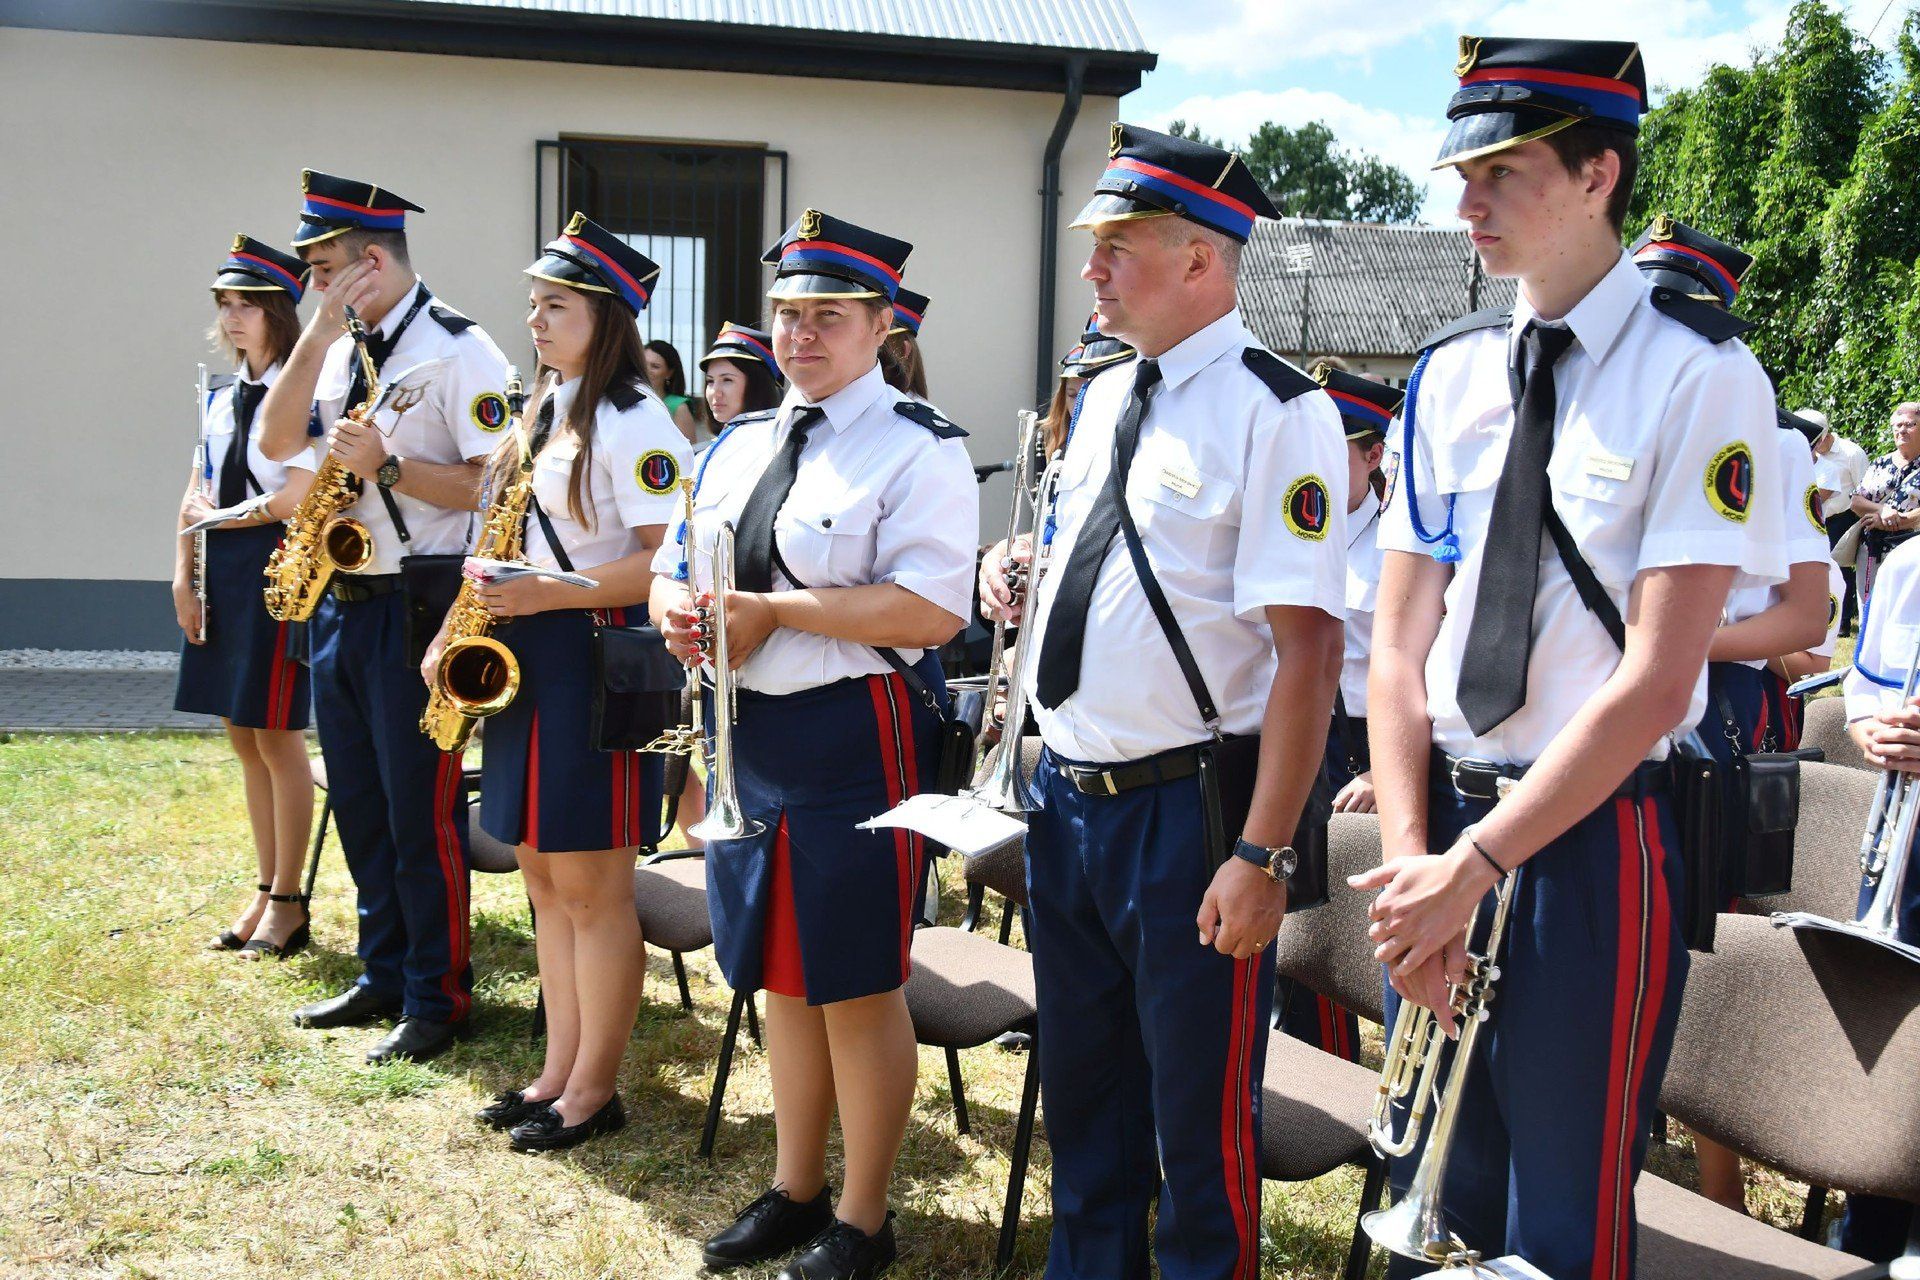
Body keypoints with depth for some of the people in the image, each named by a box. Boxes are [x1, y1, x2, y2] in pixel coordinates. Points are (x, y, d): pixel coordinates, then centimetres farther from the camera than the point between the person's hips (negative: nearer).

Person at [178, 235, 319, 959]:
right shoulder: (219, 398, 14)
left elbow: (301, 493, -16)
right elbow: (196, 496, 14)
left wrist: (223, 517, -5)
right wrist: (184, 576, 5)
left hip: (276, 565, -7)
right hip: (221, 573, 8)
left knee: (276, 736, -3)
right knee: (242, 735, 11)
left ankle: (287, 905, 8)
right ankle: (265, 892, 20)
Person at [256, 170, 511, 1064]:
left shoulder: (457, 349, -11)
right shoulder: (339, 348, 13)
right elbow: (277, 443, 1)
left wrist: (388, 464, -22)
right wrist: (320, 333, -6)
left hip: (416, 609, -8)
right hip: (341, 603, 8)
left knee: (421, 813, 0)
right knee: (360, 805, 16)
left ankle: (438, 999, 12)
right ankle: (383, 977, 29)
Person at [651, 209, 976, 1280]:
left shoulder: (918, 449, -10)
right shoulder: (738, 447, 14)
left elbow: (930, 611, -22)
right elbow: (674, 573, 21)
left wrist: (769, 609, -21)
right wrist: (681, 614, -4)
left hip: (855, 737, -7)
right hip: (748, 730, 7)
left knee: (859, 988, 3)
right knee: (782, 979, 18)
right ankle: (796, 1191, 35)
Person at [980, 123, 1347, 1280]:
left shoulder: (1278, 411, -14)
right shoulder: (1104, 398, 12)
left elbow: (1309, 646, -20)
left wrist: (1264, 854, -24)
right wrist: (1024, 583, 4)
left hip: (1189, 813, -8)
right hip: (1069, 794, 8)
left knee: (1202, 1125, 6)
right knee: (1083, 1096, 21)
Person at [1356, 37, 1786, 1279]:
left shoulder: (1700, 373, -10)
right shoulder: (1451, 372, 6)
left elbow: (1656, 678, -16)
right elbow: (1400, 644, 4)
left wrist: (1475, 867, -17)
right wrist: (1411, 856, -8)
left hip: (1597, 833, -5)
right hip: (1447, 820, 6)